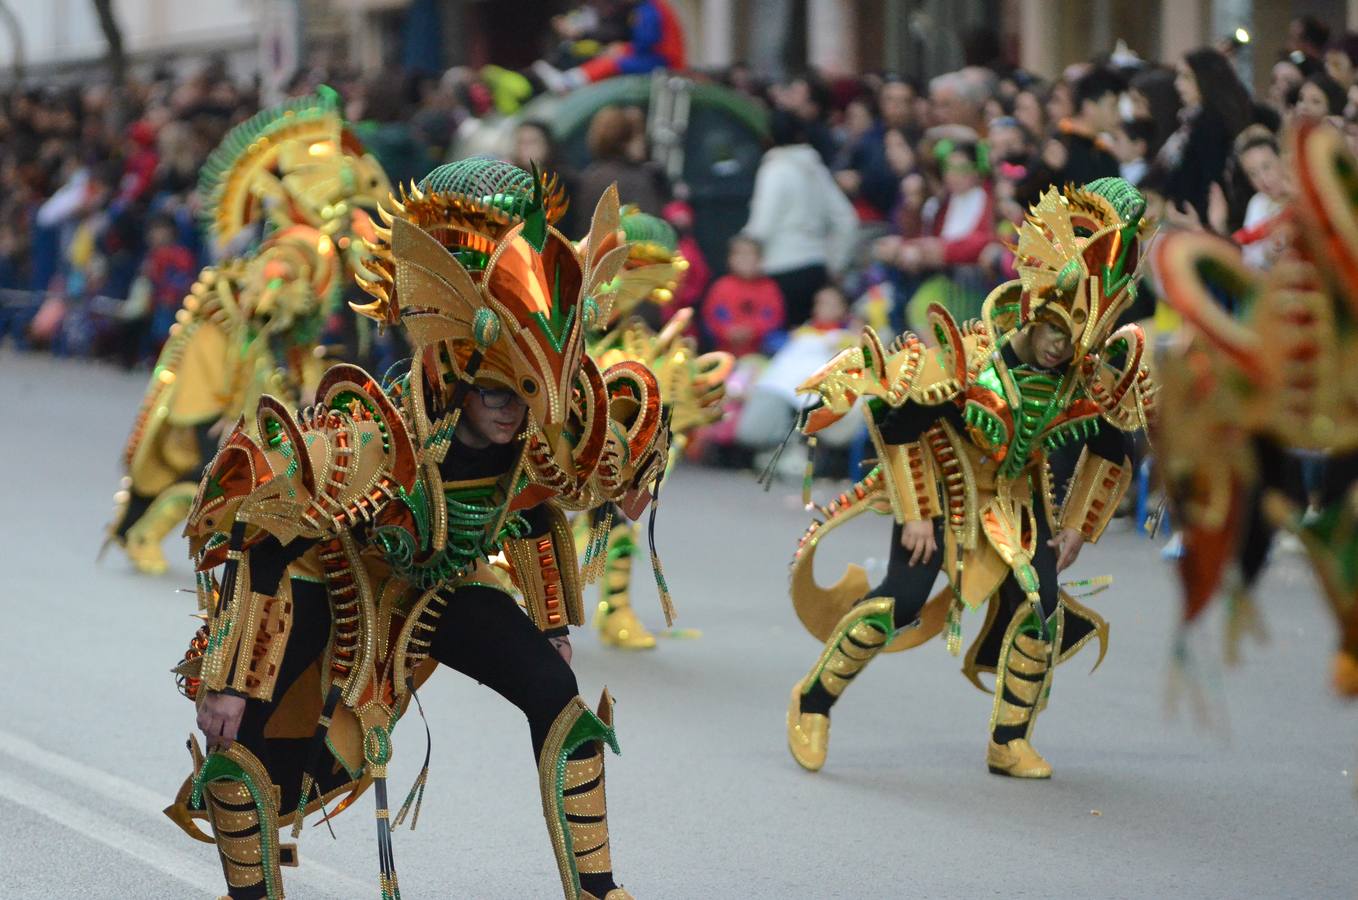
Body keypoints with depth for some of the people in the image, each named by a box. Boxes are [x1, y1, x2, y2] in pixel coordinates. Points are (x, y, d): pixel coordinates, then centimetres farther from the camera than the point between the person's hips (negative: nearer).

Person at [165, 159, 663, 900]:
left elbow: (534, 508, 3)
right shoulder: (366, 436, -40)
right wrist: (231, 681, -26)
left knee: (560, 695, -11)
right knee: (241, 731, -20)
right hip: (319, 577, -4)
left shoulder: (545, 433, -23)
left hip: (437, 582, 4)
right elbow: (264, 547, -30)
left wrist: (553, 624, 12)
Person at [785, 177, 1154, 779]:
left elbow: (1110, 449, 4)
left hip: (1017, 497, 4)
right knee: (900, 602, -14)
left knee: (1040, 604, -10)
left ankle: (1010, 743, 4)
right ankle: (813, 701, 6)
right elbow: (895, 425, -21)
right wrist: (914, 516, -18)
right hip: (942, 484, -4)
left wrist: (1078, 527, 4)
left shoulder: (1089, 378, -15)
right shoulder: (966, 358, -29)